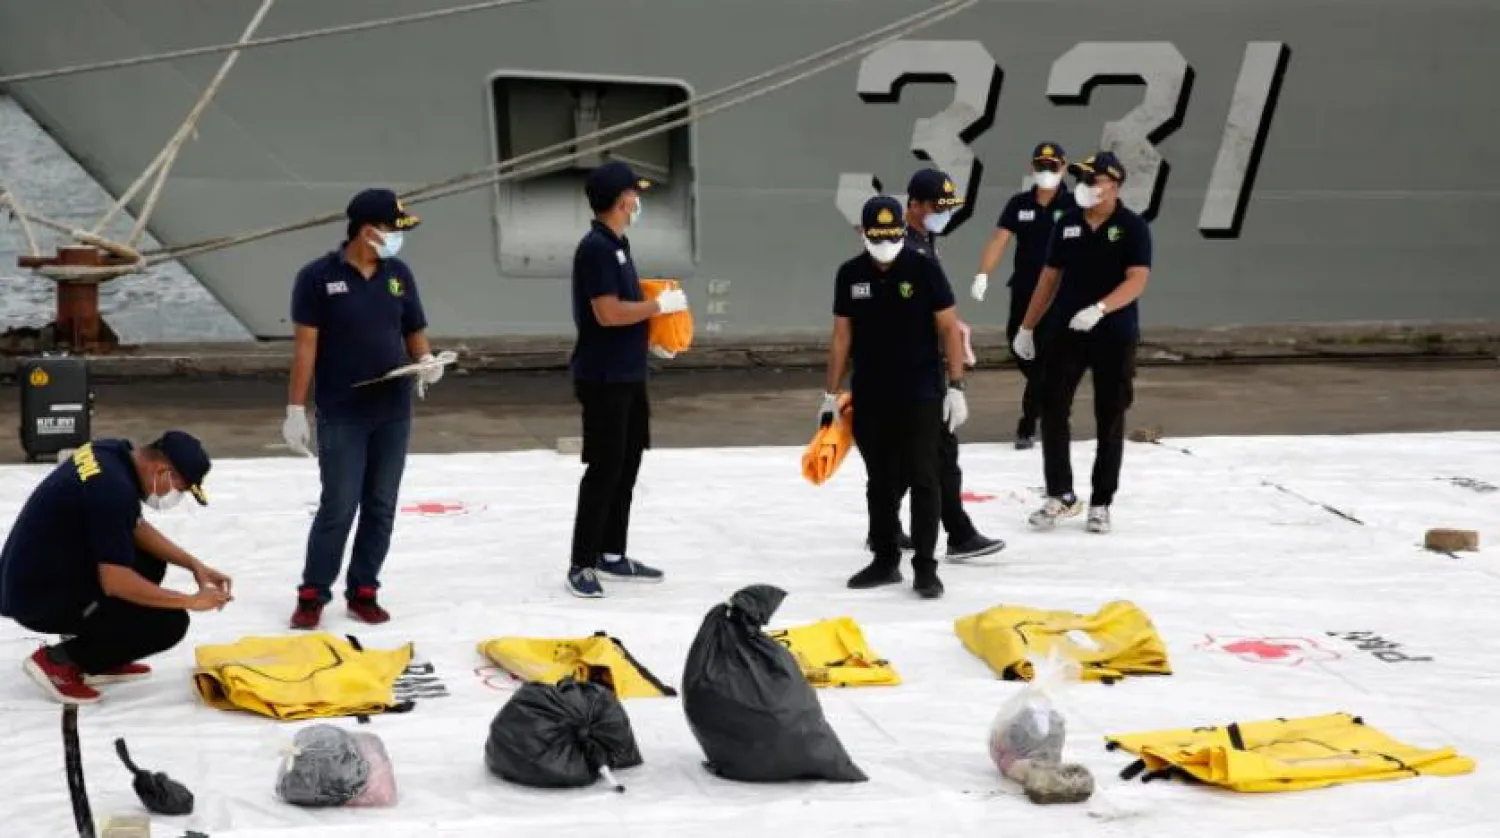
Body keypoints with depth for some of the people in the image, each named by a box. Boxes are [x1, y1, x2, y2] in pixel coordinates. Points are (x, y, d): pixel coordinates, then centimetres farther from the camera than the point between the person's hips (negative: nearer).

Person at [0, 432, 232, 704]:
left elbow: (135, 528, 16)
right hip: (39, 595, -10)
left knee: (152, 561, 18)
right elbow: (115, 582, -28)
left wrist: (194, 565, 9)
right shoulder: (113, 489, -27)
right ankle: (59, 661, -2)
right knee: (169, 623, -12)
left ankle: (95, 661, 16)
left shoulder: (113, 453, 1)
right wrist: (191, 601, -17)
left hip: (33, 573, 10)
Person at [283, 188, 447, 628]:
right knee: (338, 507, -3)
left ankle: (363, 591, 20)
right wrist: (295, 409, -9)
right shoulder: (318, 277, -7)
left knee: (381, 507, 8)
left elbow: (415, 332, 13)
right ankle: (313, 593, 10)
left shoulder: (399, 274, 6)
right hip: (341, 415, -5)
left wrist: (426, 361, -9)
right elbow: (306, 345, -7)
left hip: (394, 412, 5)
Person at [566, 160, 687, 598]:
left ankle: (612, 554, 23)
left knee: (627, 464, 14)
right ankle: (582, 565, 1)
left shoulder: (617, 243, 13)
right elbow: (608, 313, -24)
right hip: (603, 378, -10)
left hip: (628, 374, 10)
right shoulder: (595, 248, -17)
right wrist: (661, 305, -14)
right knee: (604, 469, -6)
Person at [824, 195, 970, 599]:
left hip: (920, 393, -3)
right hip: (869, 396, 4)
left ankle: (925, 567, 2)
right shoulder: (850, 275, 4)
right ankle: (886, 561, 23)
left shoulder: (925, 269, -6)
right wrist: (831, 394, 9)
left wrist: (956, 386, -9)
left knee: (922, 480, -3)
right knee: (880, 482, 12)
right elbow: (842, 336, 10)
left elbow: (949, 328, -4)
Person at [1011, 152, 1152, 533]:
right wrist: (1027, 327, 14)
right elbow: (1050, 277, 13)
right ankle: (1061, 495, 12)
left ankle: (1101, 503, 16)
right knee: (1052, 411, -1)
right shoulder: (1067, 224, 5)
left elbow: (1137, 281, -17)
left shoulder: (1133, 227, -7)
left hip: (1115, 336, -3)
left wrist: (1099, 309, -33)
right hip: (1064, 332, 3)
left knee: (1110, 420, 5)